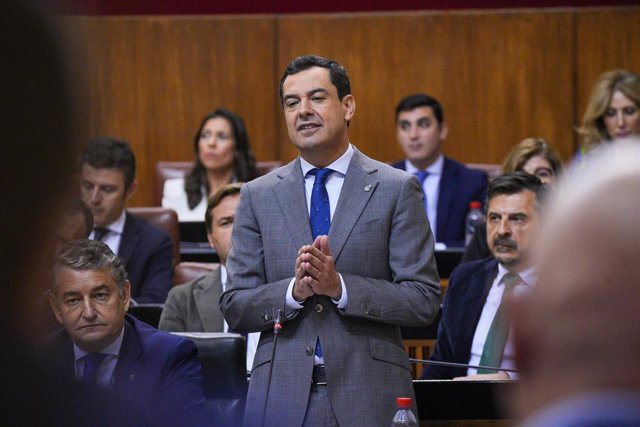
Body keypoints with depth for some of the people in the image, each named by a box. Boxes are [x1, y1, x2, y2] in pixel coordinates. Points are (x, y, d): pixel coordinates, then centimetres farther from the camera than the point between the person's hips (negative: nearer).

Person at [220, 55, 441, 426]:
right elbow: (234, 307, 7)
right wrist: (294, 290, -11)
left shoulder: (397, 189, 3)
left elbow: (424, 300, -3)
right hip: (283, 396, 2)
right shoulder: (259, 196, 10)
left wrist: (340, 286, -14)